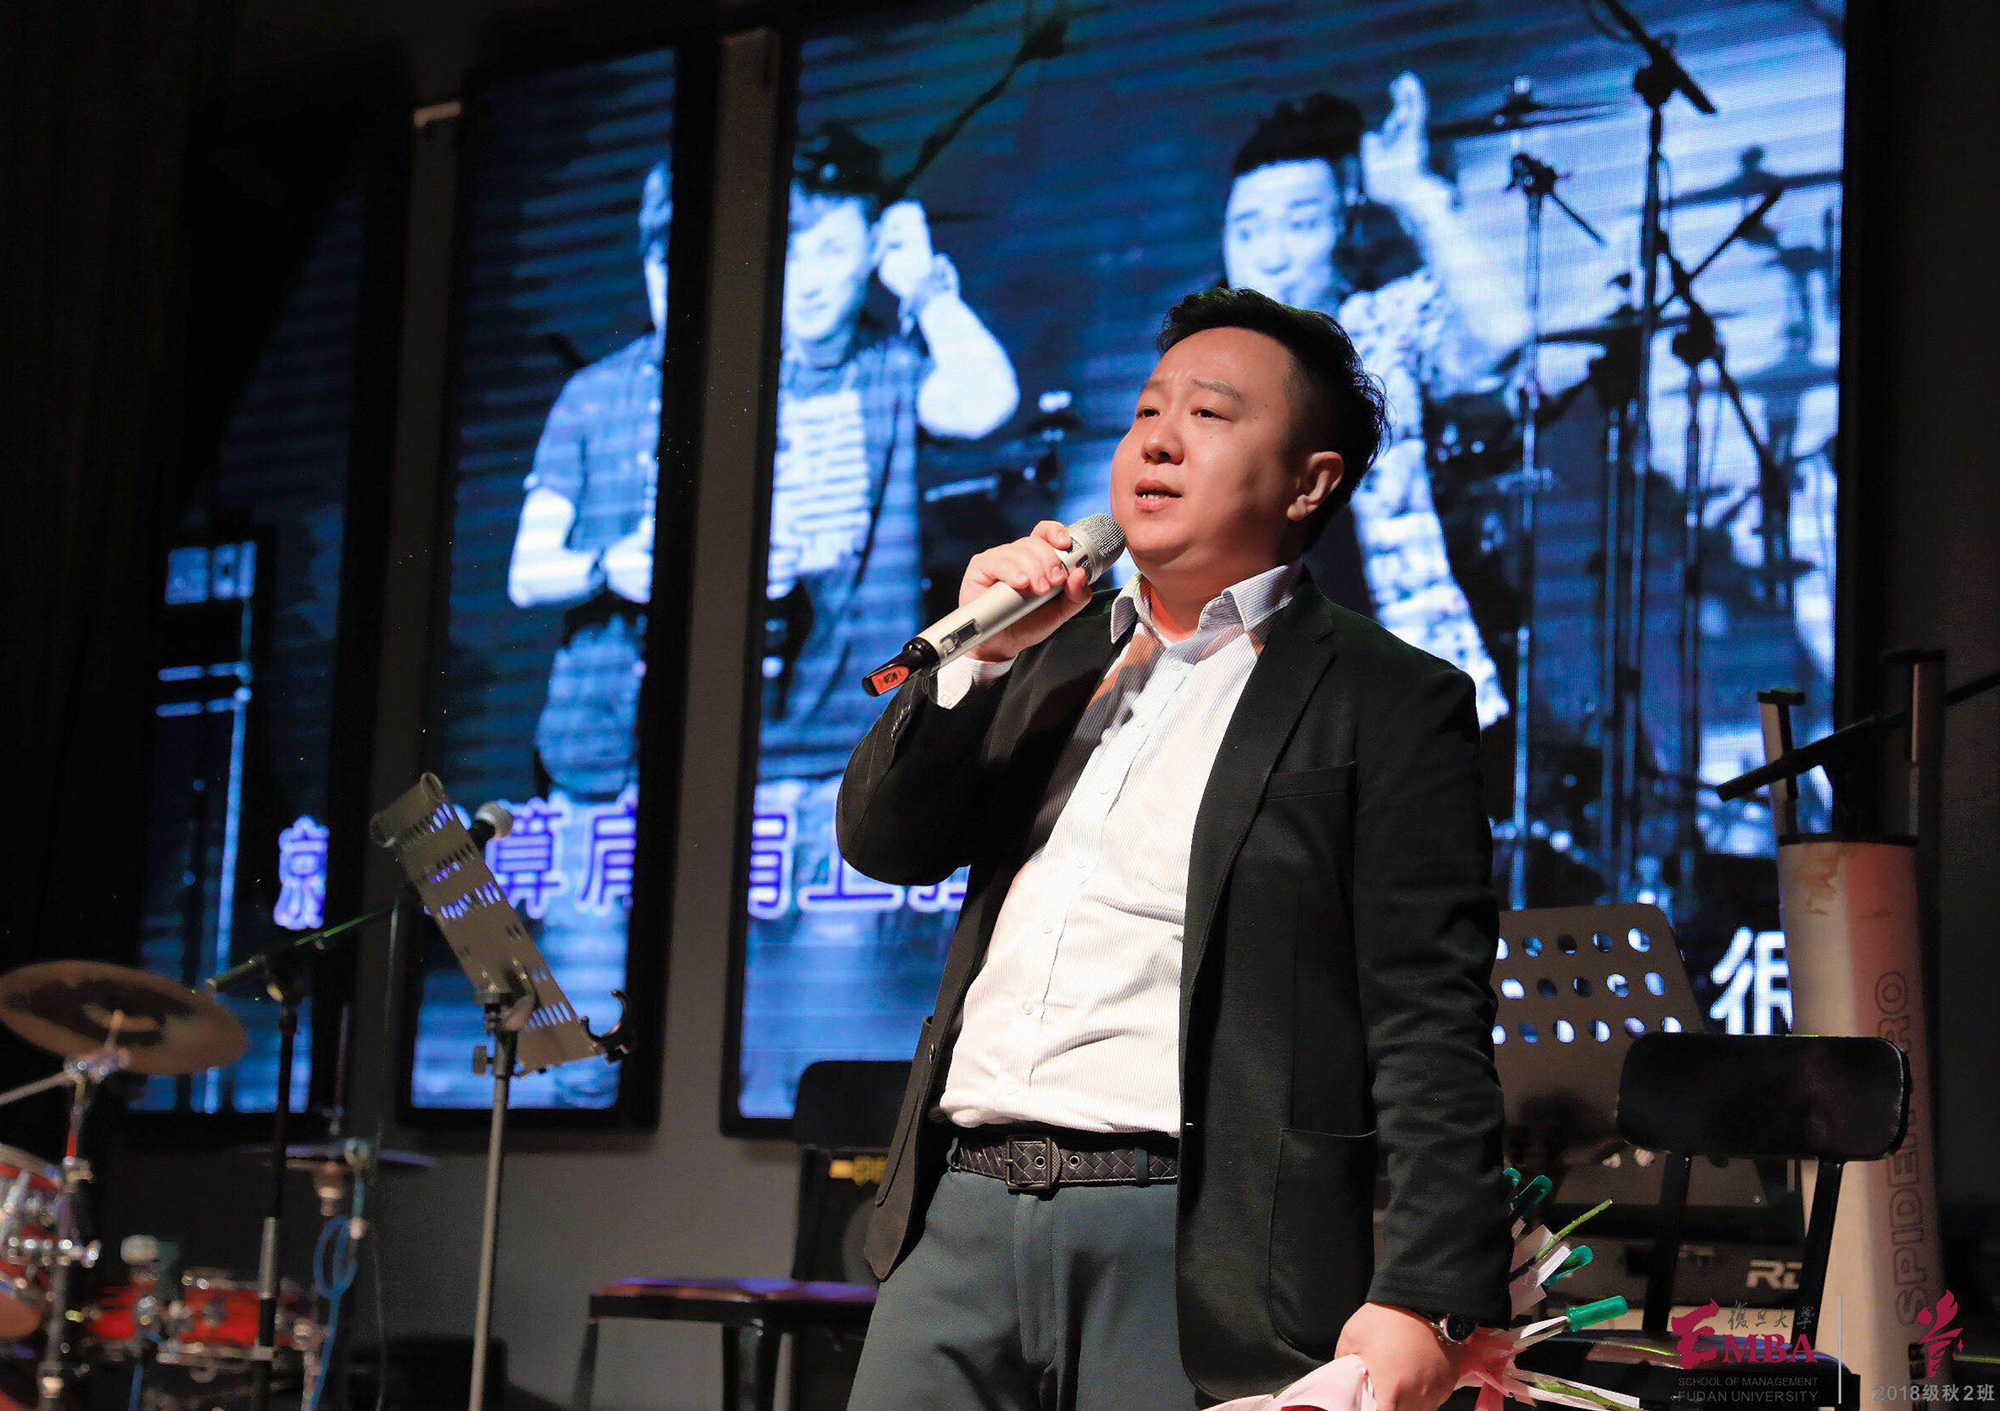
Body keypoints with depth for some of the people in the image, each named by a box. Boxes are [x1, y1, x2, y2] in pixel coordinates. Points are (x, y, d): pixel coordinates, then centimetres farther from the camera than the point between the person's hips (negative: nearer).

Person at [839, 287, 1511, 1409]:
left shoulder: (1390, 704, 2)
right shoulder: (1054, 654, 21)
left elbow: (1429, 1024, -6)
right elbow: (884, 842, 14)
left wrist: (1425, 1296, -15)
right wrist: (980, 657, 0)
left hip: (1201, 1258, -5)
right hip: (967, 1220, 5)